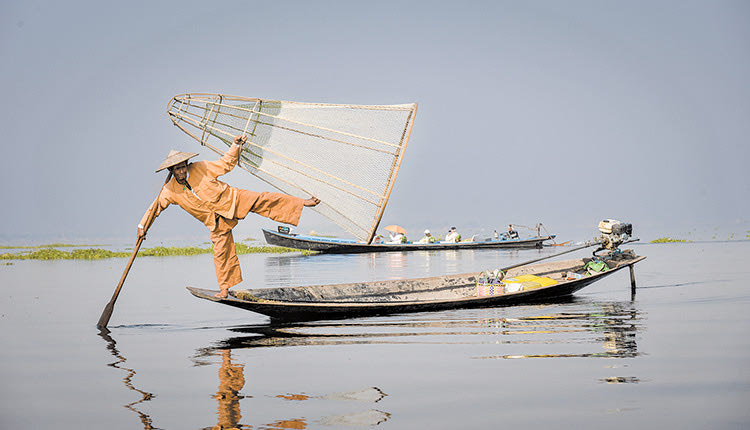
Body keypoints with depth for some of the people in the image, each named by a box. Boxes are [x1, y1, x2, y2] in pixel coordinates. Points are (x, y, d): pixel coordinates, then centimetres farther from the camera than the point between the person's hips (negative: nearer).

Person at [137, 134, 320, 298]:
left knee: (264, 201, -17)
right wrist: (143, 226, 4)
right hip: (217, 221, 2)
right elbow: (156, 207, 7)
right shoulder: (170, 191, -8)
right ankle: (224, 289, 14)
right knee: (221, 251, 0)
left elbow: (225, 164, -4)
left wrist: (236, 147, -16)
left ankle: (302, 203, -15)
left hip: (232, 200, -2)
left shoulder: (200, 168, -13)